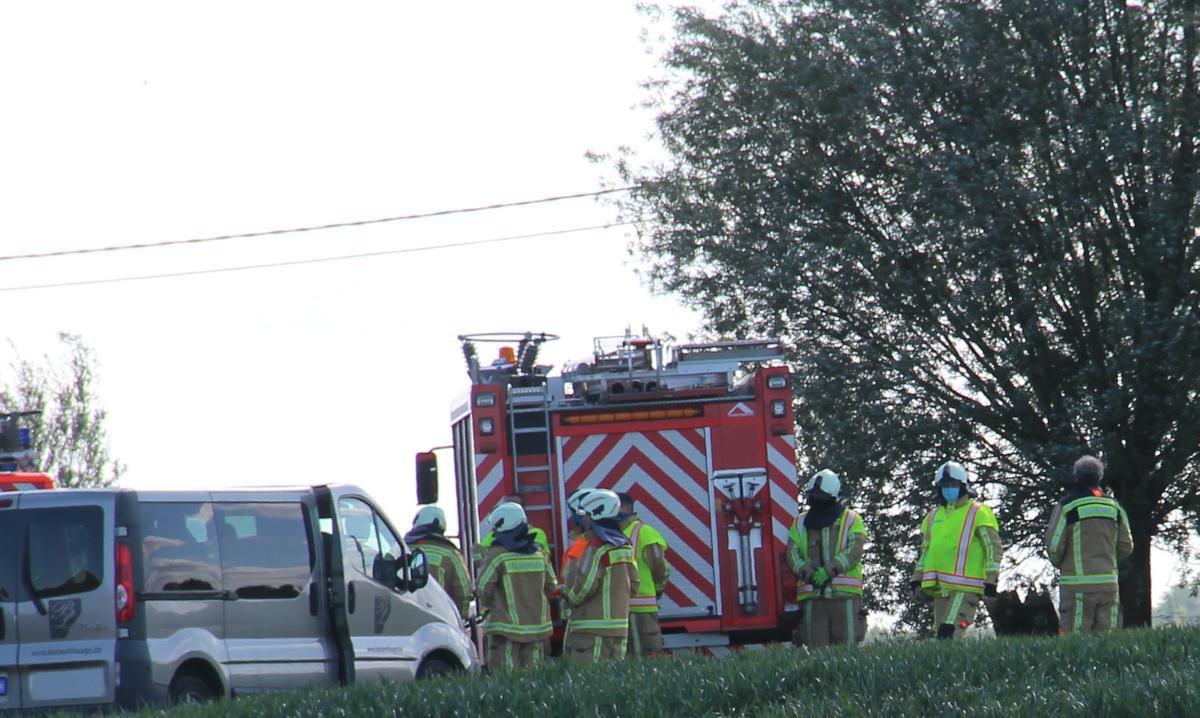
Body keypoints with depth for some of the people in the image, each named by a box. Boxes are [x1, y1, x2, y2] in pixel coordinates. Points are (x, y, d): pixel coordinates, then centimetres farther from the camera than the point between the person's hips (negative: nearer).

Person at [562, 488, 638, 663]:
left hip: (594, 628, -9)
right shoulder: (623, 546, 13)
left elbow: (586, 585, -19)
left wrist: (569, 597, 0)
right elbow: (633, 585, 16)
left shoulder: (596, 547, -14)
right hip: (620, 627, 9)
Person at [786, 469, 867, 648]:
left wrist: (829, 571, -18)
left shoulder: (851, 520, 8)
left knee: (847, 645, -6)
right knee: (817, 650, -2)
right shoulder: (800, 523, 17)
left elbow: (854, 551, -5)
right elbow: (792, 553, 6)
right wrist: (808, 573, -14)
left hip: (844, 594, -2)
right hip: (812, 596, 2)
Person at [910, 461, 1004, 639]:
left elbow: (994, 547, -3)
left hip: (965, 586, -7)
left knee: (949, 632, -19)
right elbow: (926, 551, 27)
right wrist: (917, 578, 18)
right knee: (942, 635, 5)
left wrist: (991, 579, -10)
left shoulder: (979, 513, 0)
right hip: (940, 588, 7)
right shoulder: (933, 516, 19)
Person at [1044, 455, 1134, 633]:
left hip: (1078, 585, -4)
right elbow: (1126, 547, 11)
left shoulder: (1066, 506, -6)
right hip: (1108, 583, 4)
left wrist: (1059, 564, 14)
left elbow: (1054, 545, -7)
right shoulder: (1114, 507, 8)